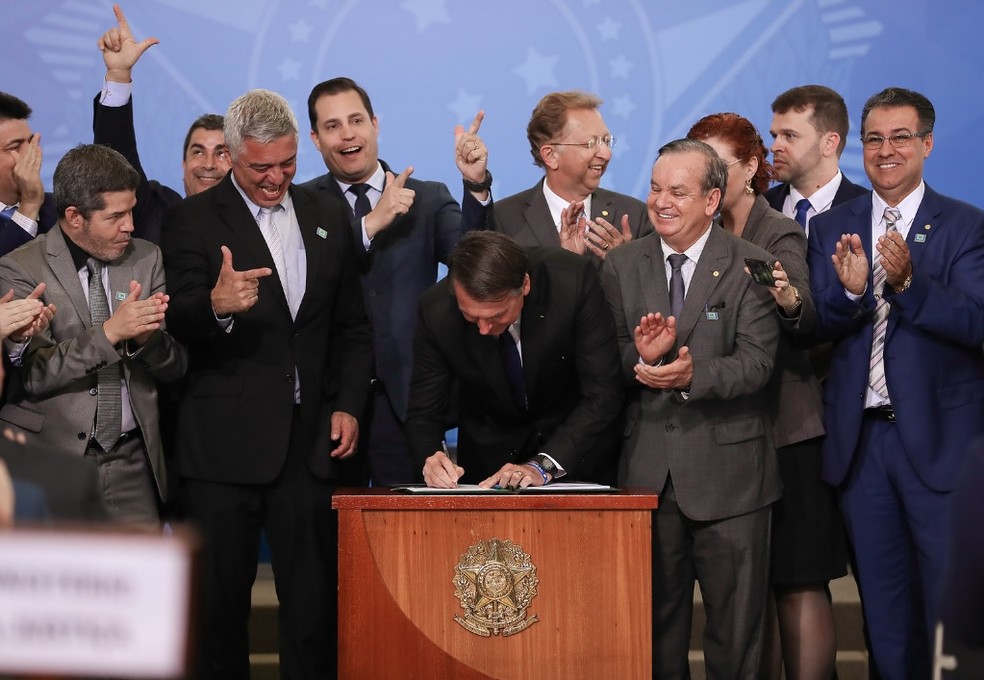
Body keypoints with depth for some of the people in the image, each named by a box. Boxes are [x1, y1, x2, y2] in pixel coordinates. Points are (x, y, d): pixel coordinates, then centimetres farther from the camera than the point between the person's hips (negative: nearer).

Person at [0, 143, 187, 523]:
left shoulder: (146, 259, 6)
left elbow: (175, 368, 5)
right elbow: (31, 374, -16)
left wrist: (146, 338, -17)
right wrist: (109, 333, -25)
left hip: (132, 462, 3)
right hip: (53, 462, -3)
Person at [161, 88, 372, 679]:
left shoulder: (327, 216, 13)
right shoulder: (193, 220, -1)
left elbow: (353, 327, 19)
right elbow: (181, 327, -12)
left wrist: (348, 404, 6)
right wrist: (217, 306, -34)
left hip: (309, 443, 3)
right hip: (224, 447, -3)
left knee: (315, 604, 2)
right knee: (220, 603, 3)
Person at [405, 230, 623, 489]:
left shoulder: (575, 281, -24)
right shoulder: (437, 309, -19)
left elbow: (603, 395, -21)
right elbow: (424, 412, -8)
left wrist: (544, 465, -31)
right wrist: (431, 457, -30)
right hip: (488, 455, 1)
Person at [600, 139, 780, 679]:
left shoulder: (749, 266, -3)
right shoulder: (620, 266, 8)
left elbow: (757, 362, -13)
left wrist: (692, 376, -30)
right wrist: (638, 356, -19)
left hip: (728, 471, -3)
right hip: (647, 467, 3)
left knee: (736, 624, 3)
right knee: (655, 619, 11)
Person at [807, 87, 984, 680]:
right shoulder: (830, 229, 8)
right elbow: (818, 328, -1)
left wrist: (908, 282, -30)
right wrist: (849, 290, -21)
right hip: (860, 439, 4)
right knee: (885, 606, 11)